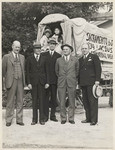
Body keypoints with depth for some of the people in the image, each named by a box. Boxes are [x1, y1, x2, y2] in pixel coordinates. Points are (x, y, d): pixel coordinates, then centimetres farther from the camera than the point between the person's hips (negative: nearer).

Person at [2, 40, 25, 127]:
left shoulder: (22, 57, 13)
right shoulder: (6, 57, 0)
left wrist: (24, 80, 10)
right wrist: (5, 81, -1)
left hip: (20, 82, 4)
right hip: (11, 82, -4)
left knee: (20, 102, 7)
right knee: (10, 102, 4)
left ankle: (19, 120, 17)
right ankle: (9, 120, 15)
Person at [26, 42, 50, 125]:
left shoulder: (44, 58, 8)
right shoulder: (29, 58, 5)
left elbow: (47, 71, 7)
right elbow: (27, 71, 4)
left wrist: (47, 82, -1)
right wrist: (29, 83, -5)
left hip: (42, 82, 1)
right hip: (33, 82, 0)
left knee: (42, 100, 1)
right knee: (34, 100, 4)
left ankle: (42, 119, 9)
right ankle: (34, 119, 11)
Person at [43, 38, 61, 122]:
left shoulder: (58, 56, 9)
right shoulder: (44, 55, 9)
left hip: (54, 80, 1)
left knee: (54, 98, 5)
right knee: (46, 98, 1)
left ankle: (53, 115, 13)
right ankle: (45, 115, 8)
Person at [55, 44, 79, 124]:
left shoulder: (75, 60, 5)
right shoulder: (59, 60, 8)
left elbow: (77, 71, 13)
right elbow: (57, 71, 19)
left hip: (71, 83, -1)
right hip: (61, 84, 1)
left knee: (72, 102, 3)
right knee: (62, 102, 2)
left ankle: (71, 118, 13)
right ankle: (63, 118, 12)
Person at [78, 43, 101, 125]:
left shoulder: (94, 57, 4)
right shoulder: (80, 59, 20)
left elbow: (98, 69, -3)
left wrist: (97, 80, -12)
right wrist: (79, 82, 12)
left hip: (91, 83, -6)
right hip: (83, 83, 6)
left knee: (92, 101, -6)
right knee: (85, 101, 6)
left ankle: (94, 119, -3)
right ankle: (88, 118, 14)